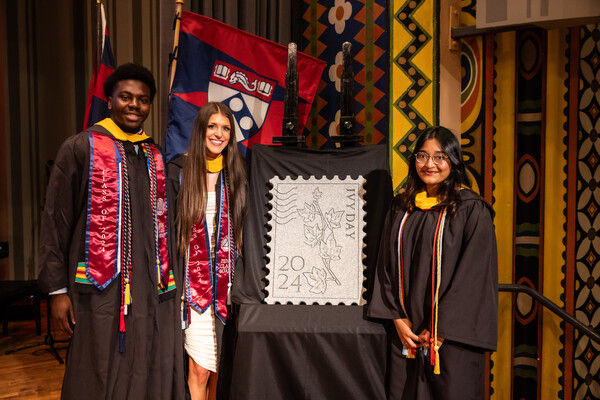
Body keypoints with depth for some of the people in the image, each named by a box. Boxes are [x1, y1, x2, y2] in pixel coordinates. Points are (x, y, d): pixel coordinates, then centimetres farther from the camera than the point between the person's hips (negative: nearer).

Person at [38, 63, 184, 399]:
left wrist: (171, 280, 14)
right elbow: (55, 223, -3)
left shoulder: (156, 156, 13)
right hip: (101, 289, -4)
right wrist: (57, 289, -6)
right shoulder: (80, 148, -1)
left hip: (152, 289, 4)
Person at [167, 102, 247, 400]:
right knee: (199, 370, -4)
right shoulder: (180, 171, 0)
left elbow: (243, 227, 11)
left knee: (220, 366, 9)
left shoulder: (237, 173, 8)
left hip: (228, 280, 3)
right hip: (195, 279, -2)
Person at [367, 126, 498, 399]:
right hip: (406, 331, 4)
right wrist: (397, 318, -1)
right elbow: (386, 266, 8)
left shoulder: (472, 210, -7)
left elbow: (474, 277, -11)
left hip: (453, 337, -4)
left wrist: (441, 328, -12)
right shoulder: (401, 207, 8)